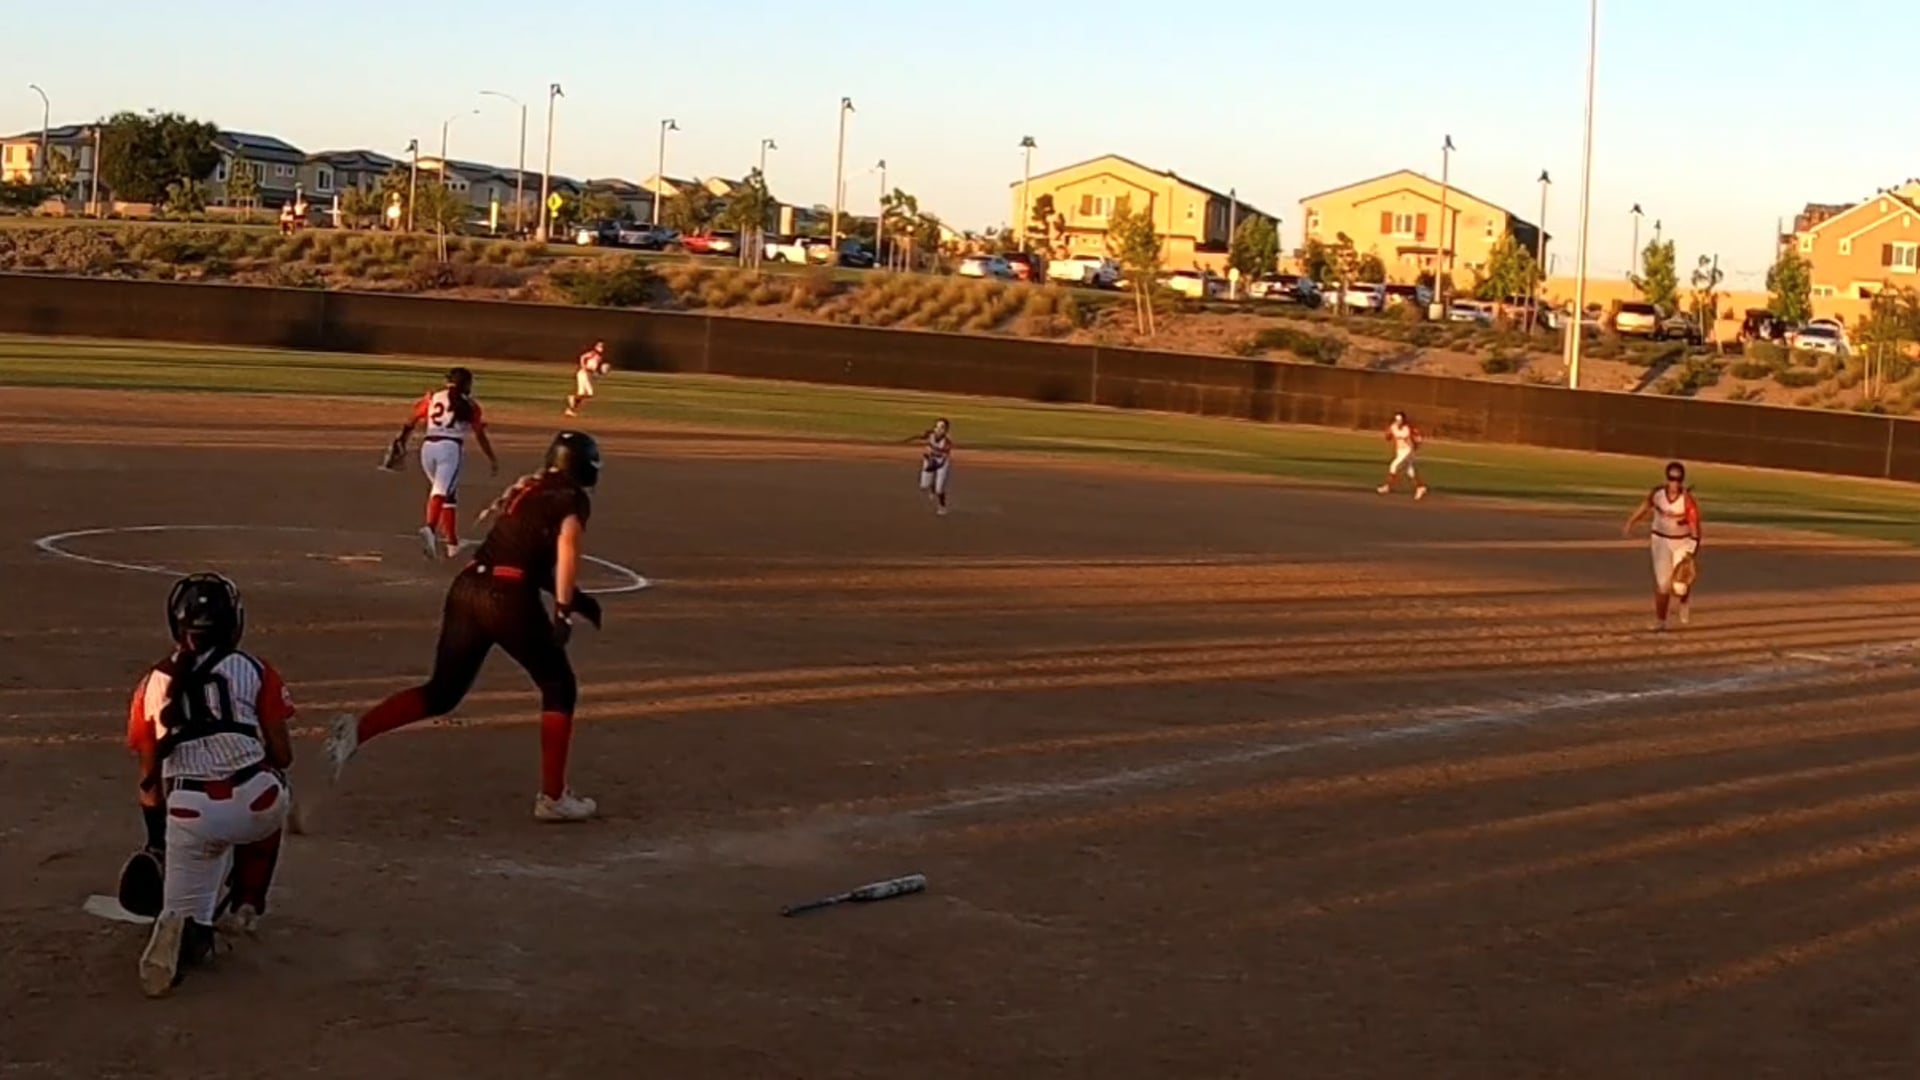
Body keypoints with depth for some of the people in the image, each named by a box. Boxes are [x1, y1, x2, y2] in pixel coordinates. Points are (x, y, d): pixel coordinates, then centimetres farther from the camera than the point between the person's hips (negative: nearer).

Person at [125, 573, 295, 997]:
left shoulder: (153, 683, 14)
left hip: (189, 815, 1)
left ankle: (185, 927, -17)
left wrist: (157, 839, 31)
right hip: (254, 803, -1)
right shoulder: (253, 670, 7)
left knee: (183, 911, 18)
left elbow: (150, 778, 18)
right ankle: (243, 908, 31)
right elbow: (282, 756, 6)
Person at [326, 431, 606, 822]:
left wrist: (575, 598, 25)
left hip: (467, 586, 7)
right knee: (559, 686, 11)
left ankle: (358, 728, -6)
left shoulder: (526, 488, 23)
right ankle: (552, 797, 9)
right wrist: (564, 609, -17)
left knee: (442, 692, 14)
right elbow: (566, 550, -16)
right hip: (510, 597, -7)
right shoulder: (574, 499, 1)